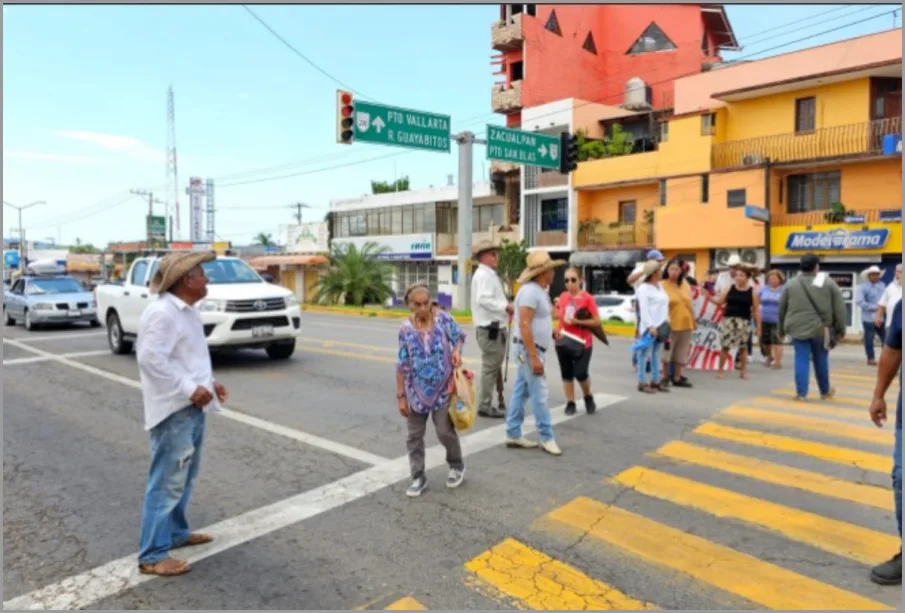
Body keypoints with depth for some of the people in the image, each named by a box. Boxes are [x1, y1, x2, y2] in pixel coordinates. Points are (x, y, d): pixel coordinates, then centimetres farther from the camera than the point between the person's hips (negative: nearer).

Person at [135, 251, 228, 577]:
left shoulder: (186, 311, 13)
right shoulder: (162, 312, -19)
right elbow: (151, 357, -25)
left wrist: (208, 382, 11)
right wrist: (190, 389, -23)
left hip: (191, 409, 10)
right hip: (173, 410, -10)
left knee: (184, 476, 21)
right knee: (167, 482, -2)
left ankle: (176, 532, 37)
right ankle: (153, 555, 9)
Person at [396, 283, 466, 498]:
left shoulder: (443, 318, -9)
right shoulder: (406, 329, -7)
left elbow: (460, 336, 9)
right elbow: (402, 365, -3)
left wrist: (457, 350, -14)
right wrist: (401, 396, -2)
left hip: (442, 388, -1)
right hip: (416, 390, 2)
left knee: (445, 431, 1)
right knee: (414, 435, 7)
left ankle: (456, 466, 29)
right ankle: (418, 477, 23)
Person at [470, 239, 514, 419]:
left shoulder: (489, 275, 19)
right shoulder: (483, 275, -15)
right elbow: (483, 300, -28)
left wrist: (505, 307, 6)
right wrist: (506, 306, -24)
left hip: (495, 328, 11)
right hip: (490, 329, -11)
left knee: (495, 367, 17)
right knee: (490, 367, -5)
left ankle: (498, 400, 27)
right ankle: (484, 406, 2)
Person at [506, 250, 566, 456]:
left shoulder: (539, 291, 13)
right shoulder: (530, 291, -19)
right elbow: (524, 325, -25)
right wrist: (534, 357, -26)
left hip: (532, 349, 10)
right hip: (529, 350, -10)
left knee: (521, 392, 12)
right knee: (539, 395, -3)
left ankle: (513, 435, 19)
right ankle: (547, 438, 7)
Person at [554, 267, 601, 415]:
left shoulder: (587, 298, -11)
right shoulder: (563, 296, 5)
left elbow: (597, 321, -13)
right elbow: (557, 313, 22)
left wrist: (578, 321, -20)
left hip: (582, 343, -5)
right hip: (563, 341, 5)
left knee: (580, 373, -8)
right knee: (566, 373, 8)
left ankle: (588, 397, 21)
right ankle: (570, 403, 19)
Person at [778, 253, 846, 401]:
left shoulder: (791, 284, 5)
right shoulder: (828, 283, 1)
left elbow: (782, 308, 10)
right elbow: (839, 309, 1)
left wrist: (781, 329, 19)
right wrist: (840, 329, 9)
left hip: (797, 328, 0)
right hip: (820, 328, 0)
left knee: (801, 360, 1)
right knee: (821, 360, 13)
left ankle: (801, 393, -3)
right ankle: (825, 391, 29)